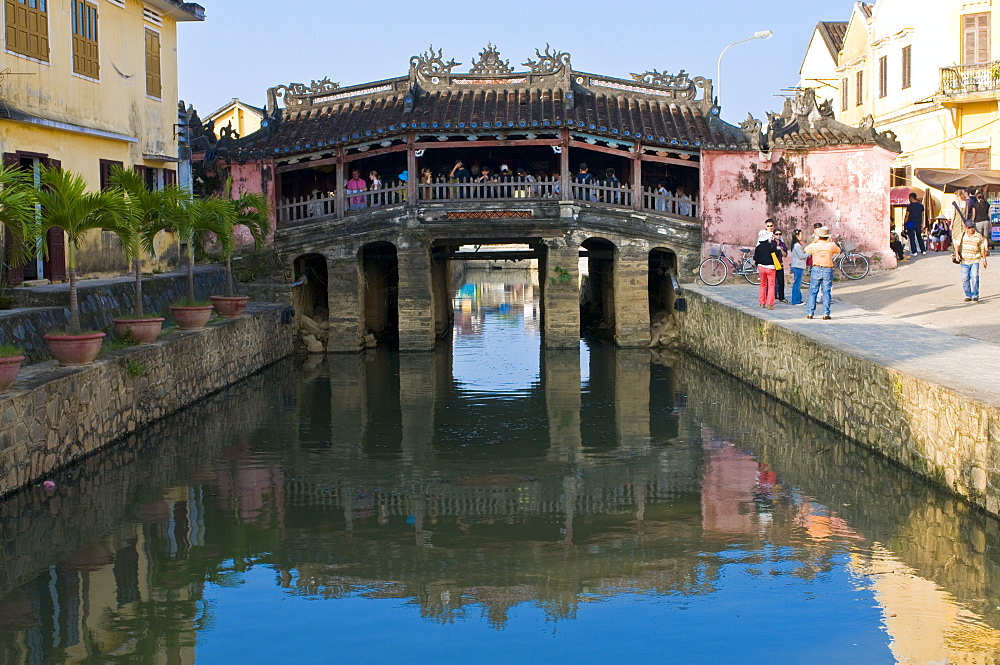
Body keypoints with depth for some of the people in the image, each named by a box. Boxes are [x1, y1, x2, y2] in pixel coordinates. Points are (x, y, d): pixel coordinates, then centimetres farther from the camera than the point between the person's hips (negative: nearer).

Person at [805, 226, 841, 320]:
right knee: (827, 292, 5)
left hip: (816, 270, 0)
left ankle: (810, 313, 6)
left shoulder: (814, 246, -8)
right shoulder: (831, 245, -7)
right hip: (828, 270, 0)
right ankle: (826, 313, 1)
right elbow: (838, 251, 13)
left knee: (813, 292, 7)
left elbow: (806, 249, 13)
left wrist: (815, 241, 19)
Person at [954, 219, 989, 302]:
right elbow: (957, 245, -1)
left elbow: (982, 248, 9)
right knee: (965, 279, 2)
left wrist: (984, 259, 9)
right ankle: (968, 296, 12)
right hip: (964, 261, 2)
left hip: (975, 261, -2)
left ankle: (975, 296, -9)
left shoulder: (979, 236, 5)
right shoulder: (962, 236, 8)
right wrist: (957, 254, -19)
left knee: (974, 277, -14)